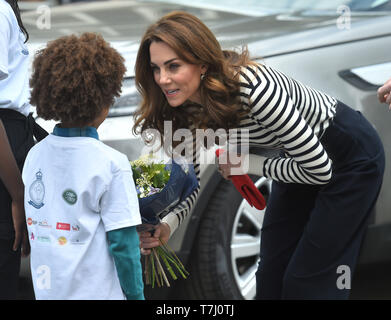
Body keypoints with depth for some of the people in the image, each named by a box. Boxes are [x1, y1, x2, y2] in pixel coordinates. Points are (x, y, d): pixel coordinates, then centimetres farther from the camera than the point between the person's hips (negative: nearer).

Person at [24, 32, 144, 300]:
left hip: (46, 290, 6)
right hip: (97, 293, -6)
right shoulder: (112, 164, -17)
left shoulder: (35, 155, -1)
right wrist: (135, 294, -4)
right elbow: (123, 242, -15)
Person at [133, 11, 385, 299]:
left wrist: (247, 165, -21)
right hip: (300, 155, 8)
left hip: (352, 156, -8)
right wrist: (166, 225, -22)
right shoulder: (187, 106, -15)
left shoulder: (253, 89, -37)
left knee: (310, 280, -7)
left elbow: (319, 170, -30)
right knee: (272, 275, 12)